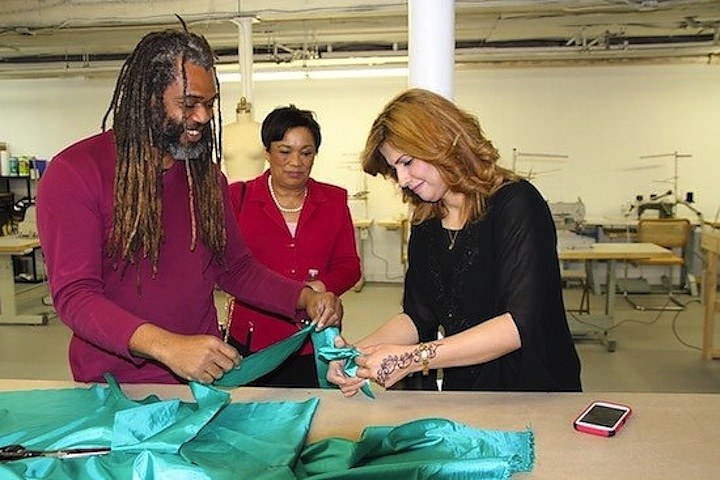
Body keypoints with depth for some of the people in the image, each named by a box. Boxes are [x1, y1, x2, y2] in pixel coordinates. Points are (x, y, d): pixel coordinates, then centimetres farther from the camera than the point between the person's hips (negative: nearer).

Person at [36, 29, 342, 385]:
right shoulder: (74, 172, -11)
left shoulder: (206, 175, 8)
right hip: (116, 386, -4)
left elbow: (235, 267, 10)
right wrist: (167, 347, -33)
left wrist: (304, 298, -7)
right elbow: (73, 295, -18)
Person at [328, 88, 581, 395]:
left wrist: (413, 358, -24)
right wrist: (359, 353, -10)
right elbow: (418, 316, 7)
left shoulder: (516, 204, -12)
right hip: (462, 391, 5)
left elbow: (523, 322, -20)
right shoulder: (425, 224, 7)